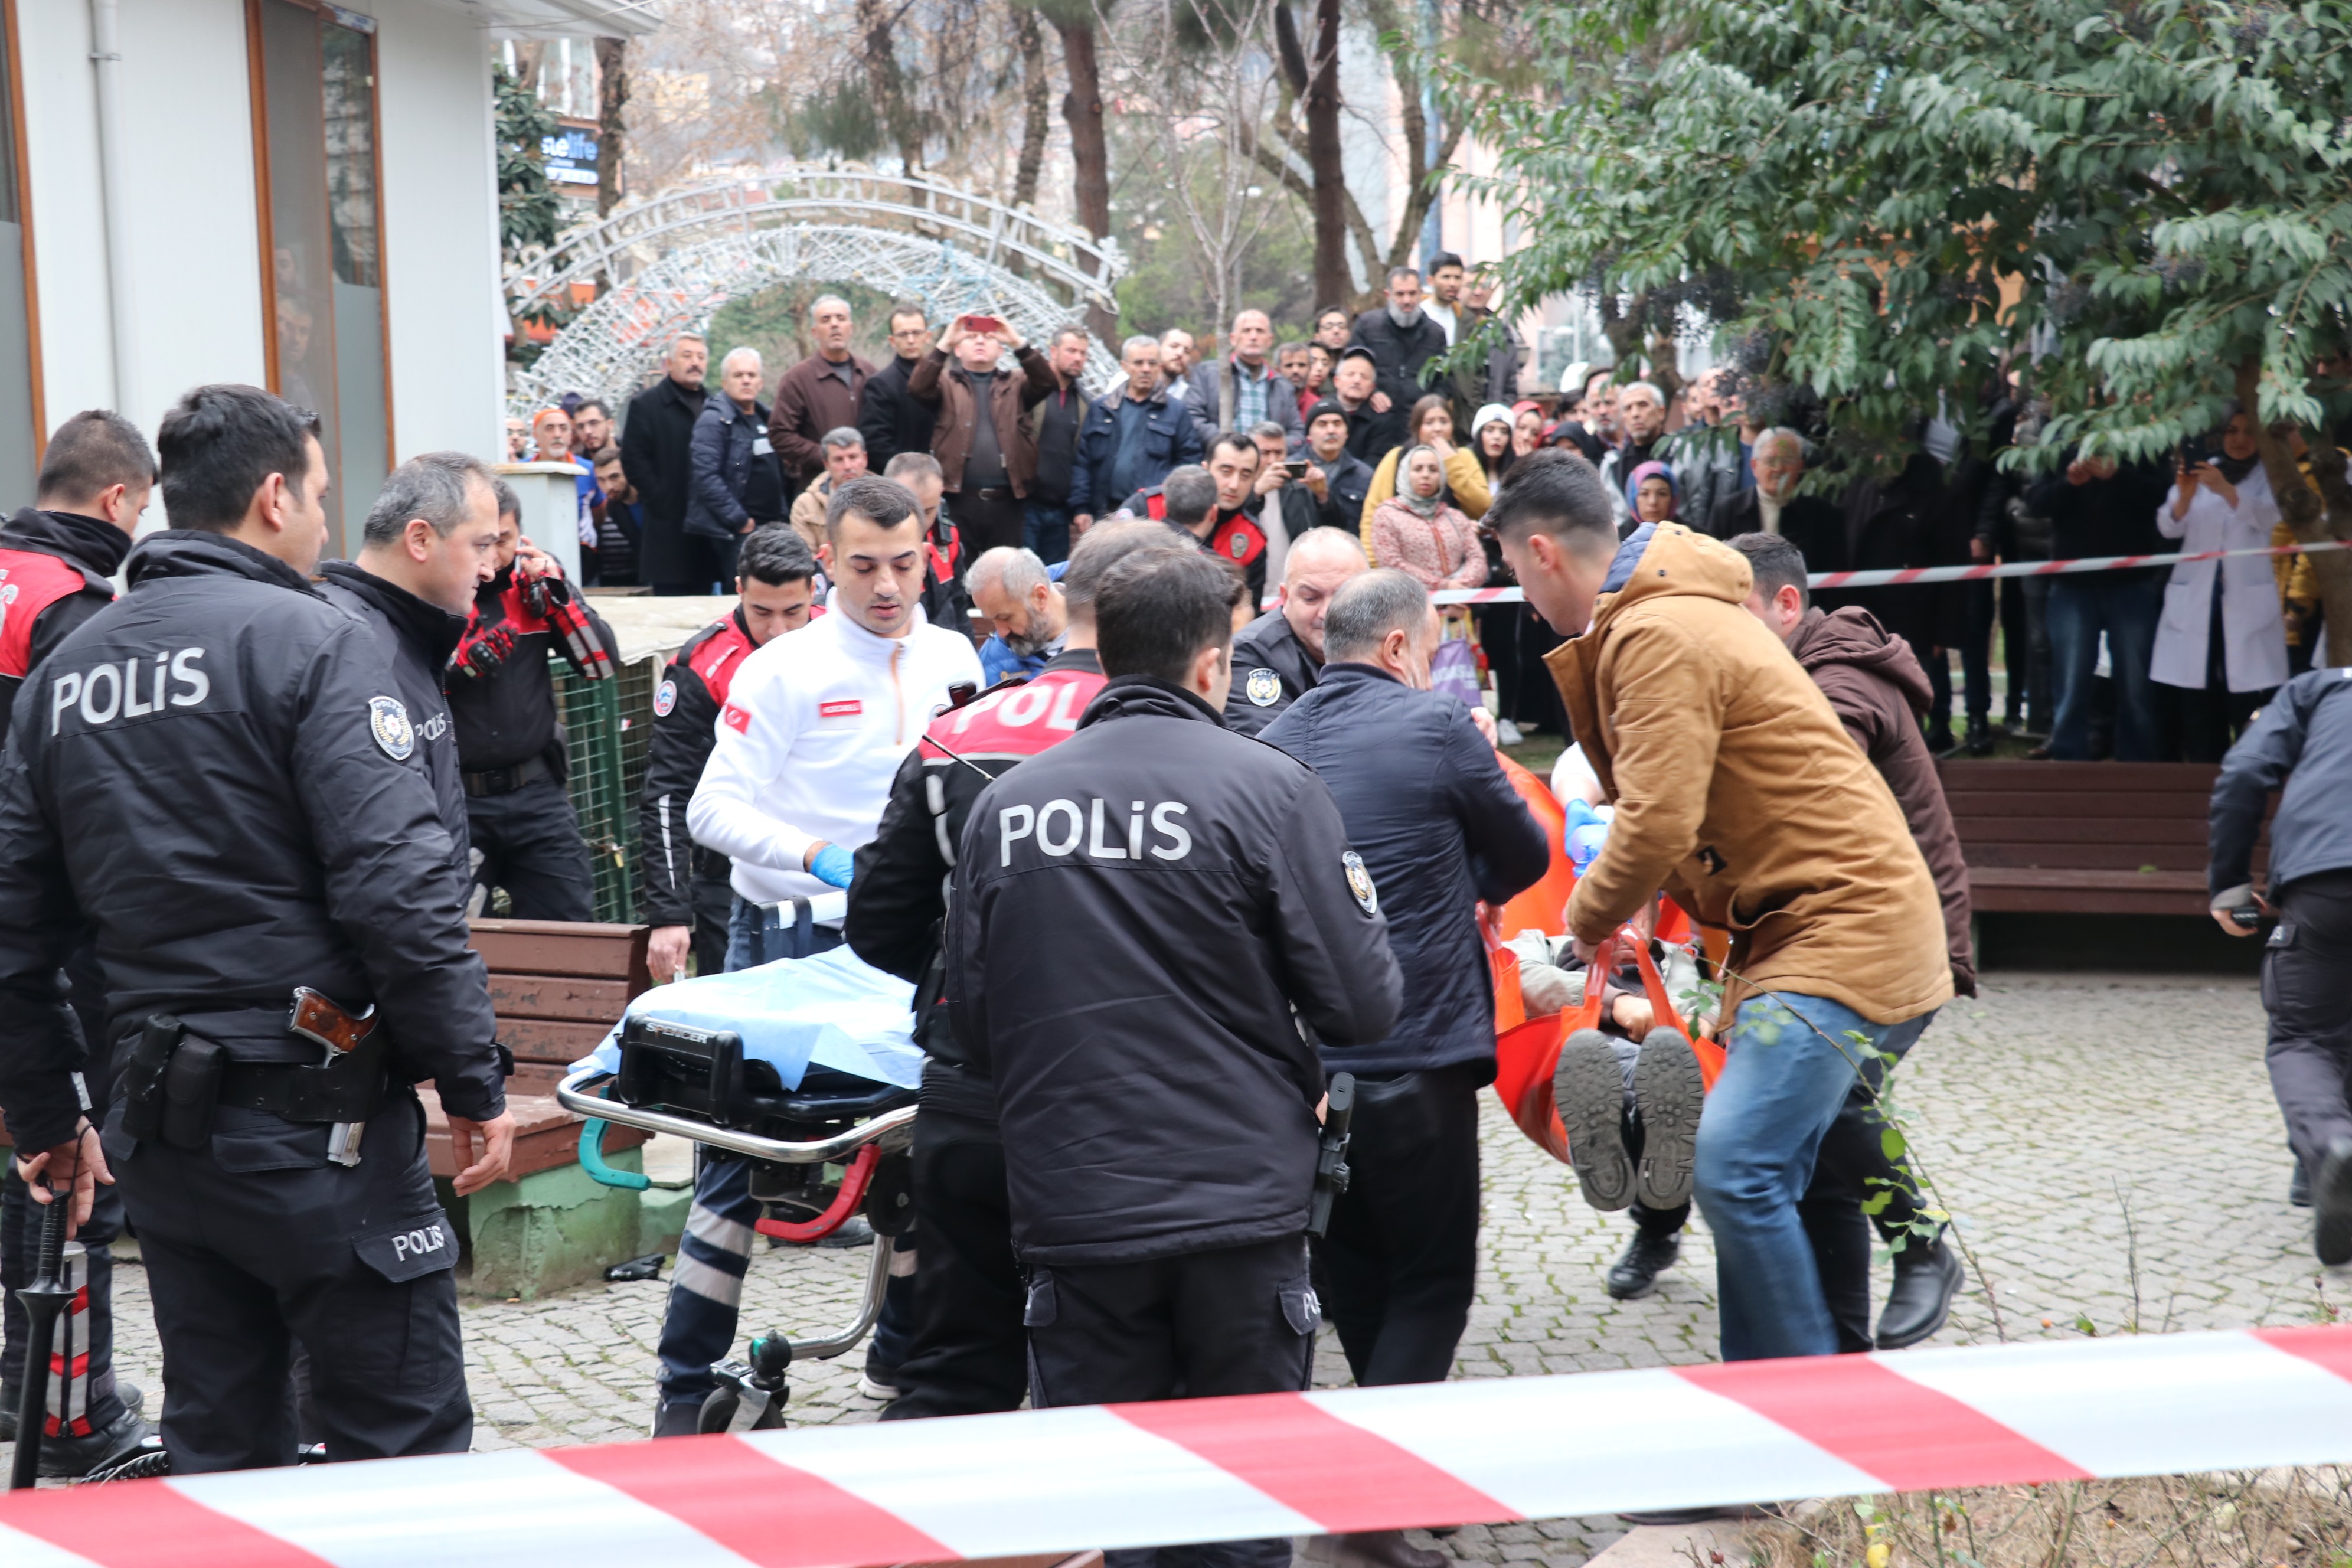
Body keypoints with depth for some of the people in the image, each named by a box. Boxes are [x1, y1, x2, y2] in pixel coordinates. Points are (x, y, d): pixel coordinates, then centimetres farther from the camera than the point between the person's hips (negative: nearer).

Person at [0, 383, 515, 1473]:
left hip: (154, 1131, 7)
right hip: (312, 1121, -7)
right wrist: (474, 1083, -11)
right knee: (405, 1446, 1)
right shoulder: (311, 643, -9)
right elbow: (398, 888, -18)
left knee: (218, 1451, 15)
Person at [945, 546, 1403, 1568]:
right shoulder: (1267, 789, -8)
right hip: (1238, 1201, -2)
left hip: (1069, 1205, 2)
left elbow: (970, 1021, 6)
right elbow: (1362, 1005, -10)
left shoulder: (1007, 801, 1)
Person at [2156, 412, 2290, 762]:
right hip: (2195, 601, 2)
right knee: (2197, 701, -1)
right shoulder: (2199, 473, 13)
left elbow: (2267, 517, -14)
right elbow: (2169, 528, 0)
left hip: (2247, 602, -2)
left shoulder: (2268, 477, 7)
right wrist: (2184, 496, -22)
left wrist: (2226, 491, -32)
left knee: (2248, 702, -11)